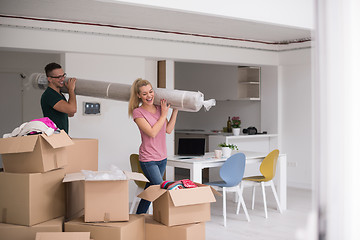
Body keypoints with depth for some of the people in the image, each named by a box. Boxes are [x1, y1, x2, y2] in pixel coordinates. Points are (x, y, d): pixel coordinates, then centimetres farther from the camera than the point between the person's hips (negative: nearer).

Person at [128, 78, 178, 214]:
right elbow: (152, 132, -19)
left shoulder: (159, 108, 7)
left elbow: (168, 130, 7)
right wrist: (164, 114, -13)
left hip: (162, 158, 6)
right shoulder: (137, 112, -11)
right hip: (148, 159, -6)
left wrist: (175, 111, 3)